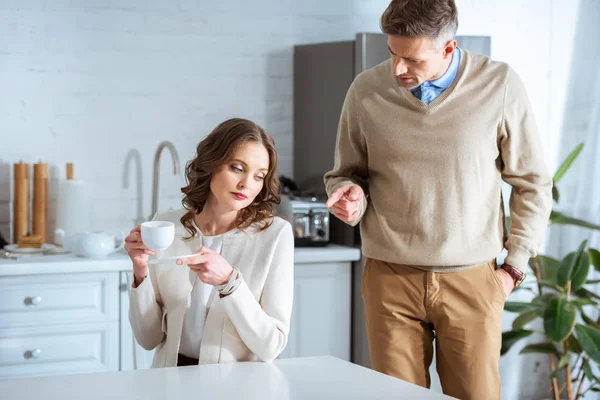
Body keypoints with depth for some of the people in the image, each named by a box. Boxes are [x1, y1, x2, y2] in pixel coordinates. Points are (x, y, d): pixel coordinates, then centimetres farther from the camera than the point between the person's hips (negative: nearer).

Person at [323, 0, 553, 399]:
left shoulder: (500, 86, -4)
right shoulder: (366, 90, 0)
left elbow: (532, 184, 5)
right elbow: (347, 172, 14)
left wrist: (515, 267, 3)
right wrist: (352, 193, -9)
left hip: (472, 280, -1)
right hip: (391, 277, 1)